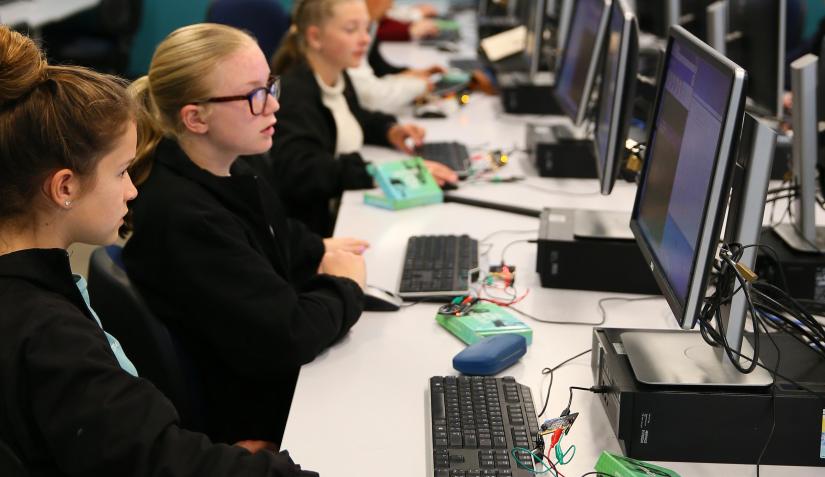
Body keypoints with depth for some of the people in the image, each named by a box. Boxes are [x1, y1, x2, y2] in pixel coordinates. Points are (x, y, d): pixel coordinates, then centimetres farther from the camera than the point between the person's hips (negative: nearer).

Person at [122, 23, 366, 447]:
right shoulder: (181, 218, -29)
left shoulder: (228, 170, -2)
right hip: (253, 423, -8)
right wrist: (345, 287, -12)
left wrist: (320, 253, 1)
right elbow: (284, 338, -30)